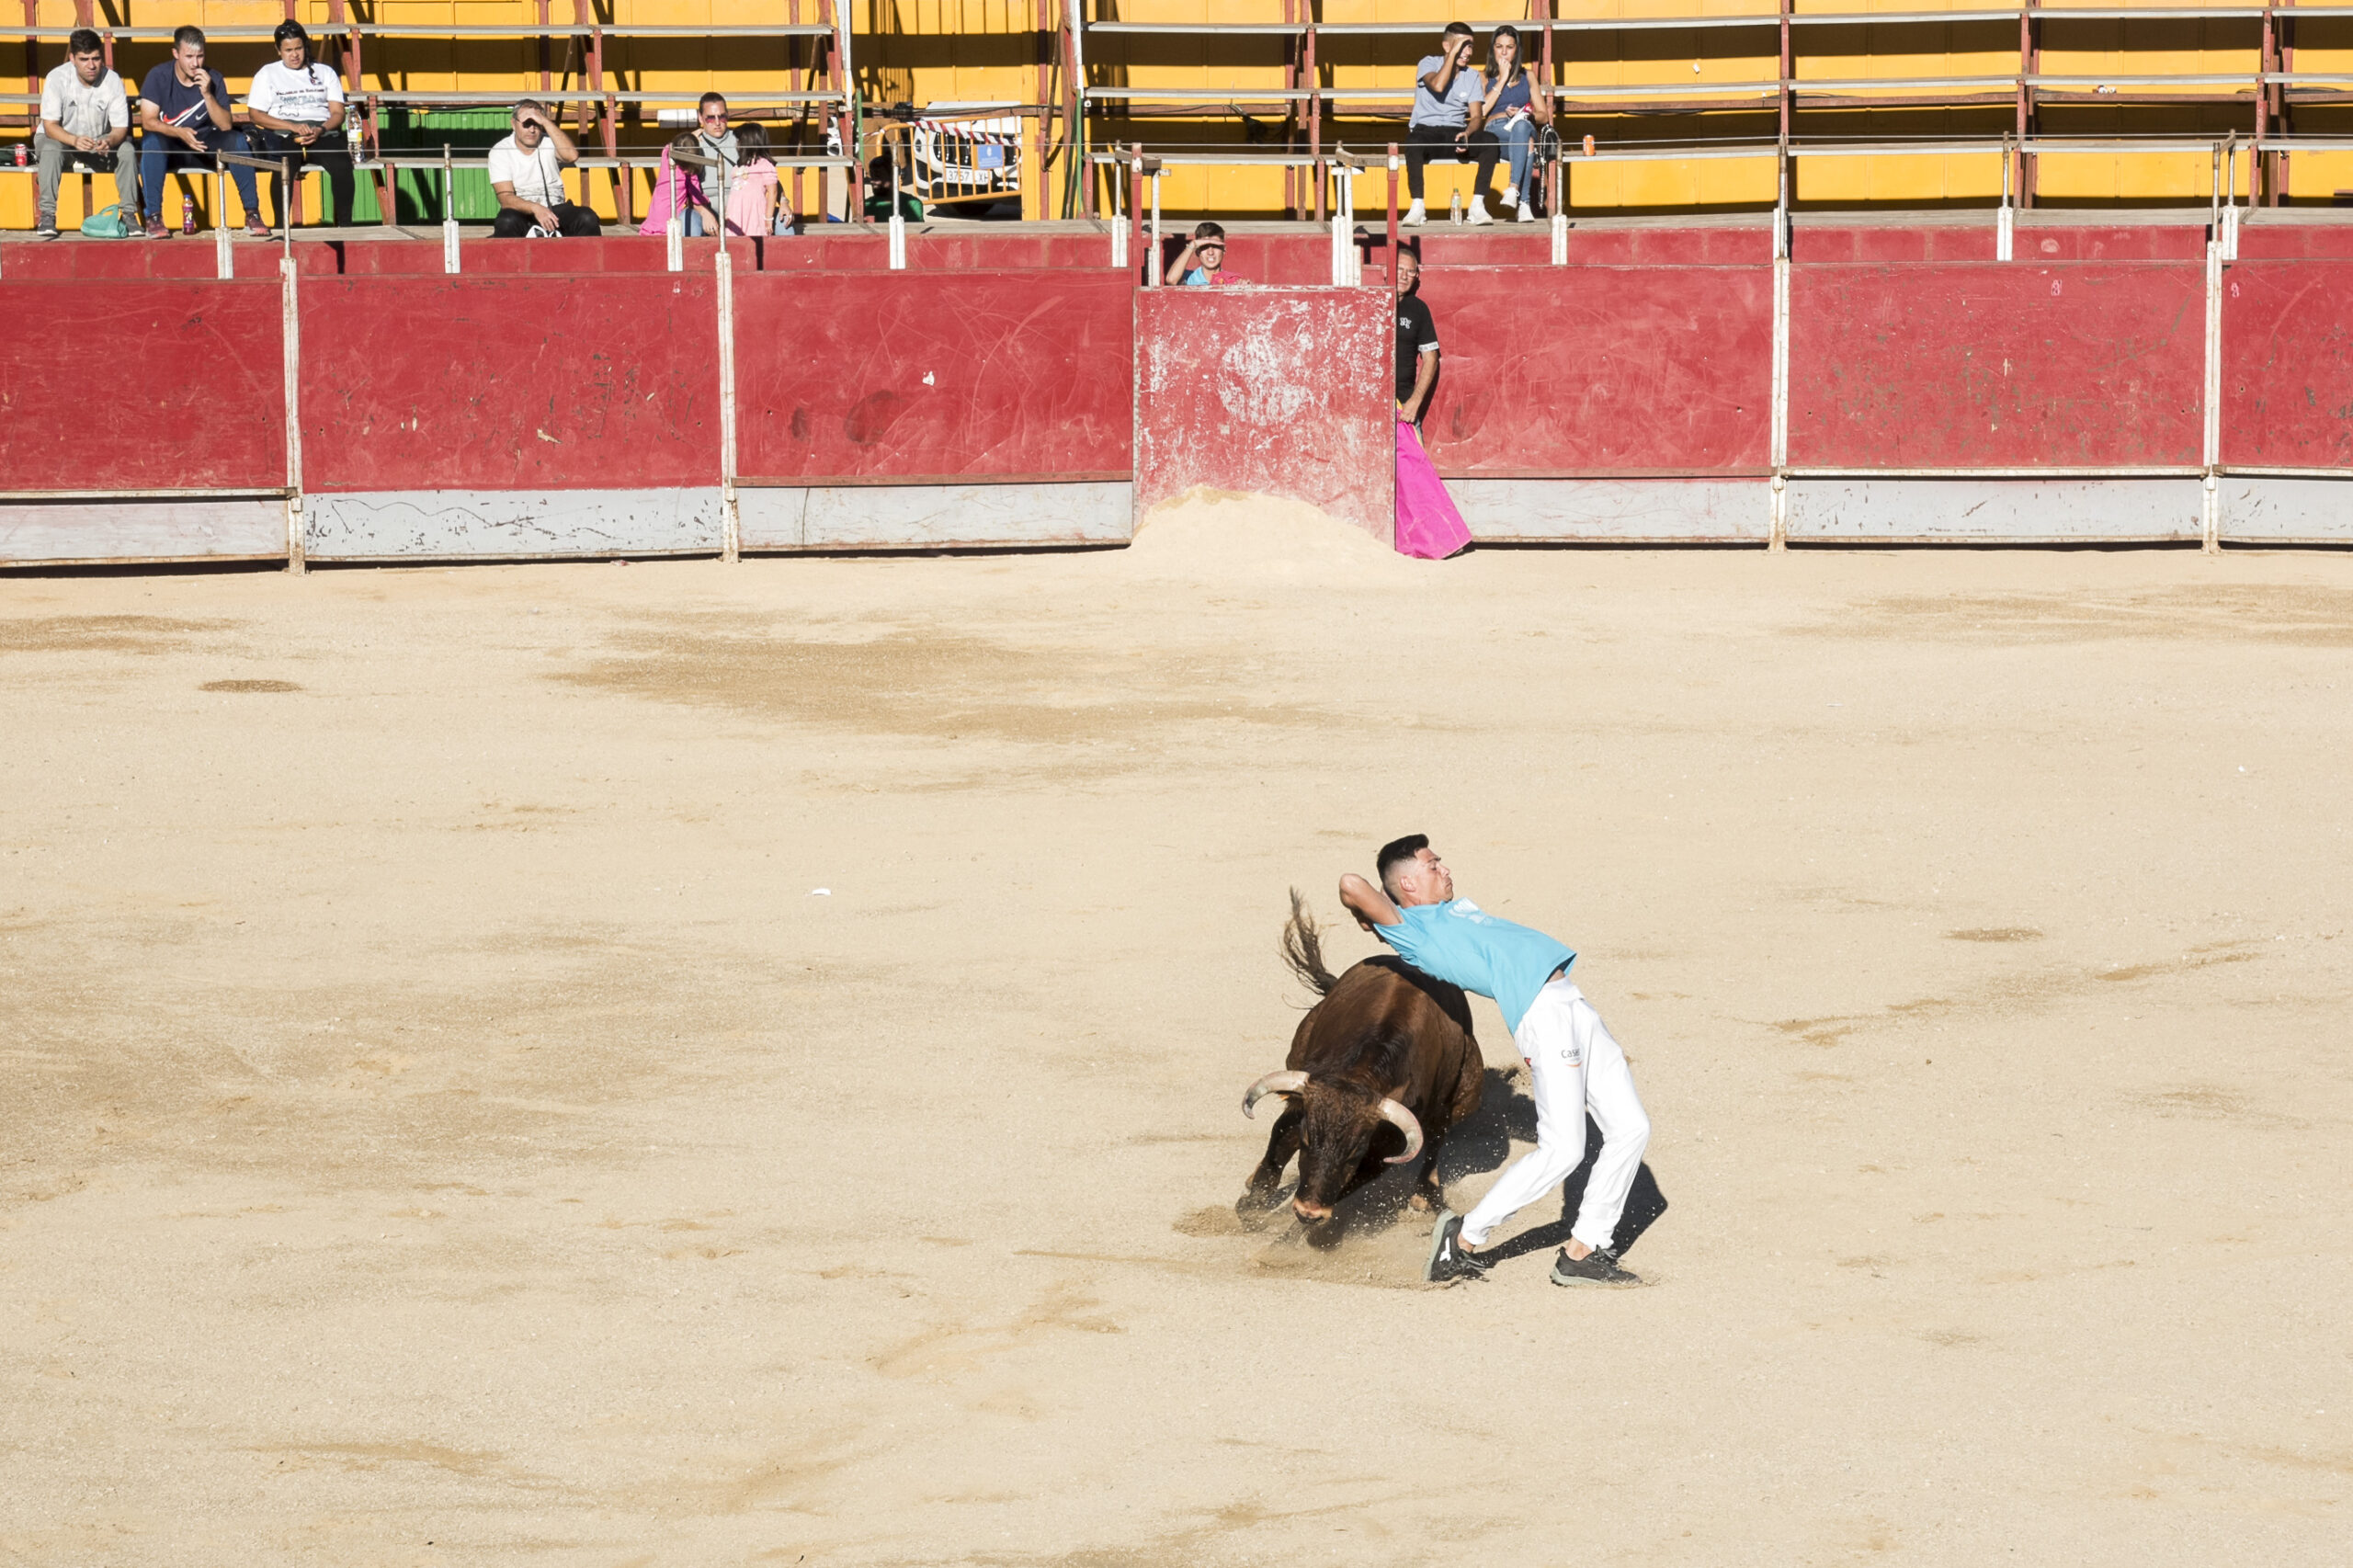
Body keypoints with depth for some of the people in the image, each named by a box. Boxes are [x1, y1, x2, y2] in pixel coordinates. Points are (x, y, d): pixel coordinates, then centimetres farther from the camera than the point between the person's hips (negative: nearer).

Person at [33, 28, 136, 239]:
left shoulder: (112, 81, -14)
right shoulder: (56, 78, -19)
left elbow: (120, 128, -14)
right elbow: (50, 126, -21)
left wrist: (109, 141, -39)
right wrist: (75, 141, -41)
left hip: (100, 141, 2)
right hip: (60, 137, -2)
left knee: (127, 150, -26)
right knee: (51, 150, -36)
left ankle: (129, 214, -19)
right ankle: (47, 215, -35)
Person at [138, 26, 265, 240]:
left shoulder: (213, 79, -1)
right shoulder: (158, 77, -7)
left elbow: (225, 126, -7)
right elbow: (148, 121, -15)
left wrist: (207, 94, -21)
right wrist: (179, 132, -31)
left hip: (204, 147, 2)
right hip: (170, 147, -2)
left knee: (238, 140, -24)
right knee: (151, 141, -35)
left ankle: (252, 214, -20)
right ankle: (153, 218, -33)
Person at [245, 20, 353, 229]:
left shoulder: (325, 73, 22)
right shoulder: (267, 74, 16)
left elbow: (338, 112, 13)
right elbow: (255, 114, 5)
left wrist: (321, 130, -10)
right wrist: (293, 127, -9)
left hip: (323, 135, 2)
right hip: (284, 137, -2)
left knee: (342, 165, -32)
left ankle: (343, 226, -27)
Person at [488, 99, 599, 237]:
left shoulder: (548, 143, 2)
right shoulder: (499, 151, -4)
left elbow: (571, 156, -22)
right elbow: (506, 198, -14)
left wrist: (546, 122, -22)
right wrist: (534, 208, -33)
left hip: (554, 209, 2)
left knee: (587, 219, -27)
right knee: (507, 221, -37)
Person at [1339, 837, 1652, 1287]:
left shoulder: (1455, 909, 24)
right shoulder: (1412, 929, -2)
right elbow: (1352, 885, -13)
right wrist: (1368, 923, 7)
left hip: (1573, 1003, 9)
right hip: (1540, 1013, -9)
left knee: (1630, 1128, 3)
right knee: (1561, 1149, -16)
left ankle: (1582, 1254, 8)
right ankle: (1465, 1236, -2)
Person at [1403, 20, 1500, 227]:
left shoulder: (1472, 76, 11)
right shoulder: (1429, 63, 2)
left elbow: (1476, 116, 3)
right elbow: (1438, 85, -21)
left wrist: (1467, 133, -20)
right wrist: (1453, 54, -16)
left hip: (1456, 134, 3)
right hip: (1426, 131, -3)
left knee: (1490, 140, -26)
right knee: (1414, 142, -39)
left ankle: (1477, 205, -27)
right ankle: (1417, 206, -34)